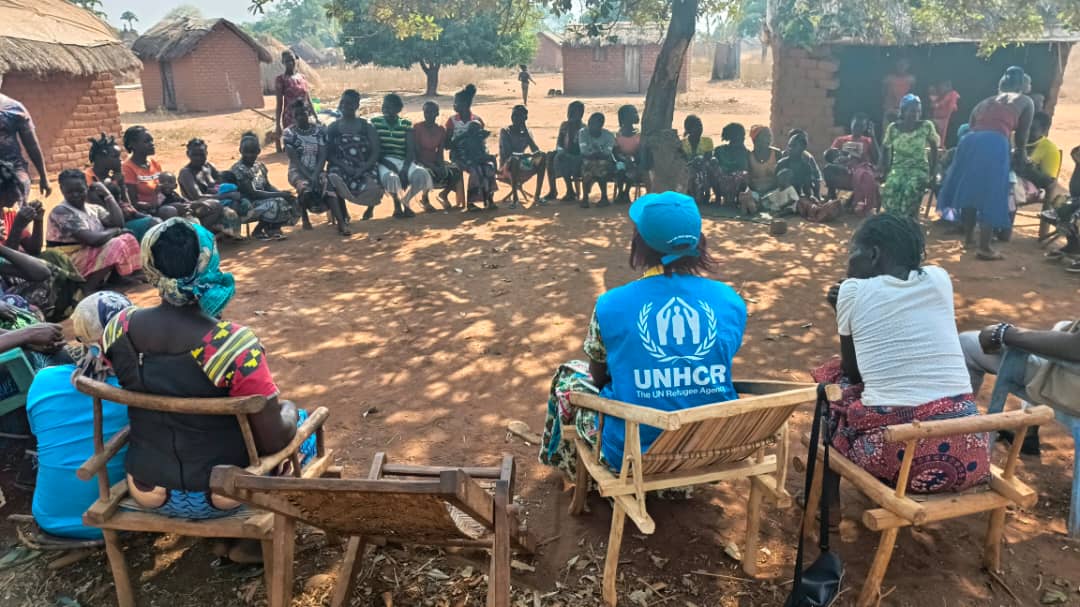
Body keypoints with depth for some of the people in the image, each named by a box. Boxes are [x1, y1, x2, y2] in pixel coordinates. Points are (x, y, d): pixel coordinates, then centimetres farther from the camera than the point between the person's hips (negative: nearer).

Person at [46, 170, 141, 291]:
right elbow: (92, 239, -24)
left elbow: (118, 224, -6)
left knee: (127, 239, -8)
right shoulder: (60, 212, -13)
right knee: (117, 245, -25)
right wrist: (114, 231, -7)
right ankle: (88, 289, -20)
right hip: (70, 263, -7)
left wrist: (107, 195, -1)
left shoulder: (94, 209, 10)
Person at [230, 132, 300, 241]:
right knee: (276, 204, -30)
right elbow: (252, 194, -24)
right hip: (246, 207, -8)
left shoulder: (259, 165, 6)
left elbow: (268, 186, 10)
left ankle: (273, 229, 0)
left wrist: (282, 193, -11)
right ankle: (257, 231, -8)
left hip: (262, 200, 8)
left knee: (291, 201, -10)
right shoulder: (238, 170, -19)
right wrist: (279, 194, -25)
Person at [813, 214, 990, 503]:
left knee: (832, 376, 23)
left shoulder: (853, 290, -1)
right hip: (967, 450, 4)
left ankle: (827, 503, 31)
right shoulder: (939, 279, 9)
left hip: (894, 452, -4)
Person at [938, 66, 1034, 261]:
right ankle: (984, 248, 4)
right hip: (995, 145, -5)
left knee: (969, 190, 20)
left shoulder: (984, 102, 32)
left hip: (970, 142, 5)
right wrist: (1021, 157, 38)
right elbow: (1021, 137, 19)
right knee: (991, 197, 2)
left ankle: (968, 236, 32)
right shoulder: (1026, 102, 20)